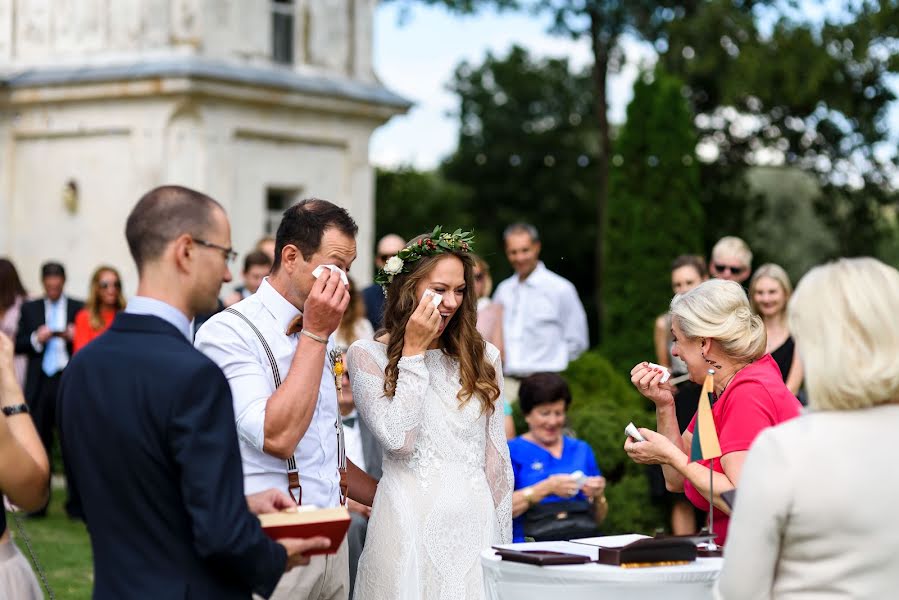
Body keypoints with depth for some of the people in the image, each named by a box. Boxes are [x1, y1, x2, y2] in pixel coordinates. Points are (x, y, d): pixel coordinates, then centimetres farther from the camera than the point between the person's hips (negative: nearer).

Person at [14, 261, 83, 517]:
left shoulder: (79, 309, 6)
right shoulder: (29, 309, 12)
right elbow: (18, 345, 7)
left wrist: (74, 337, -15)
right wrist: (36, 338, -10)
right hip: (39, 383, 2)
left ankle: (76, 503, 2)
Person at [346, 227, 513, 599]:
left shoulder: (483, 356, 8)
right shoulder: (366, 355, -2)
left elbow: (496, 456, 11)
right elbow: (397, 440, -14)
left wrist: (503, 537, 9)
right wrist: (414, 352, -10)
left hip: (476, 520, 3)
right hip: (411, 522, -3)